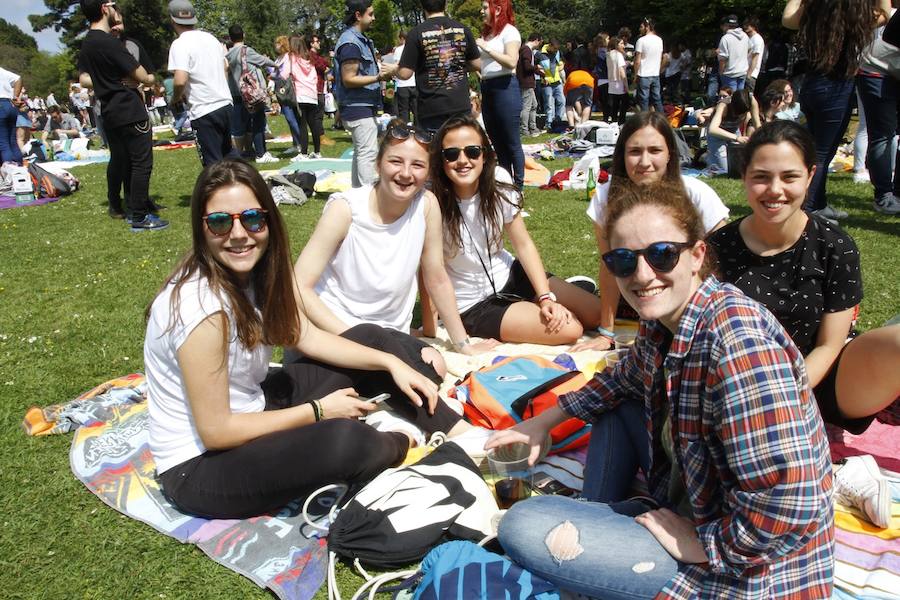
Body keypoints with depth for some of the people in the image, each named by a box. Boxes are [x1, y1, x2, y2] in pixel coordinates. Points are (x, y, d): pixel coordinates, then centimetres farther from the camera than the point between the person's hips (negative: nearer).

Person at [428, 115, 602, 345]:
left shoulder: (500, 194, -9)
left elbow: (523, 245, -2)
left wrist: (547, 298, -11)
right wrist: (430, 332, -19)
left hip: (509, 275, 5)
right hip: (473, 305, -5)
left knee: (594, 311, -1)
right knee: (569, 329, -17)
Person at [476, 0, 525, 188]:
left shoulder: (509, 31, -5)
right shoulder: (486, 33, 17)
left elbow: (511, 62, -19)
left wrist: (486, 48, -18)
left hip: (505, 88, -8)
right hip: (486, 88, 8)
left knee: (512, 143, -2)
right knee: (497, 142, 12)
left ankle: (519, 185, 6)